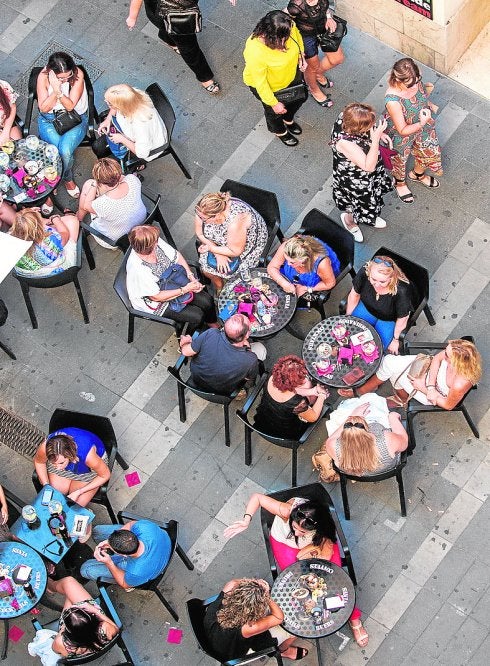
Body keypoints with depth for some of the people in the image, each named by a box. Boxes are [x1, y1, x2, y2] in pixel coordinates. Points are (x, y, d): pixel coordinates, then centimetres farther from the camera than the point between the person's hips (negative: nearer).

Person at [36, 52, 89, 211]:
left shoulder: (78, 75, -19)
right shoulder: (43, 76, -16)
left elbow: (70, 105, -17)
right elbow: (43, 108, -14)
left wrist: (58, 91, -34)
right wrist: (55, 90, -29)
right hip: (49, 119, 1)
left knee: (65, 150, -27)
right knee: (59, 149, -26)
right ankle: (68, 179, 2)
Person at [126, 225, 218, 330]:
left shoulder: (156, 243, -20)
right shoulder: (137, 270, -38)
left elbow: (177, 257, -2)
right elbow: (156, 297, -28)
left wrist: (191, 277, -11)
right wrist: (185, 289, -25)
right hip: (155, 304, -7)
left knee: (207, 301, 2)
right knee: (197, 315, -13)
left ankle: (214, 327, 31)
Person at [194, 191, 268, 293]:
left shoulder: (235, 220, -44)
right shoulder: (203, 210, -29)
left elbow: (235, 251, -29)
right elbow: (200, 233, -11)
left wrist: (210, 248, -22)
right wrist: (218, 254, -21)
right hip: (219, 241, 5)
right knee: (206, 268, -6)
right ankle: (219, 291, 22)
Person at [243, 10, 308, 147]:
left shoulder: (288, 27, -30)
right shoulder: (255, 53, -46)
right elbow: (260, 82, -30)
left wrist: (301, 56, -10)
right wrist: (273, 103, -20)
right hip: (267, 86, -5)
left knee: (300, 97, 29)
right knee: (275, 111, 23)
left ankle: (288, 119, 63)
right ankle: (279, 131, 60)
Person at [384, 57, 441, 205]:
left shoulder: (415, 81, -25)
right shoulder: (393, 101, -44)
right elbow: (403, 130, -33)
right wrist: (422, 123, -42)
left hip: (422, 125, 6)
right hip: (402, 136, -6)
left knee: (430, 151, 29)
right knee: (400, 159, 26)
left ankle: (417, 175, 63)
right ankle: (399, 182, 62)